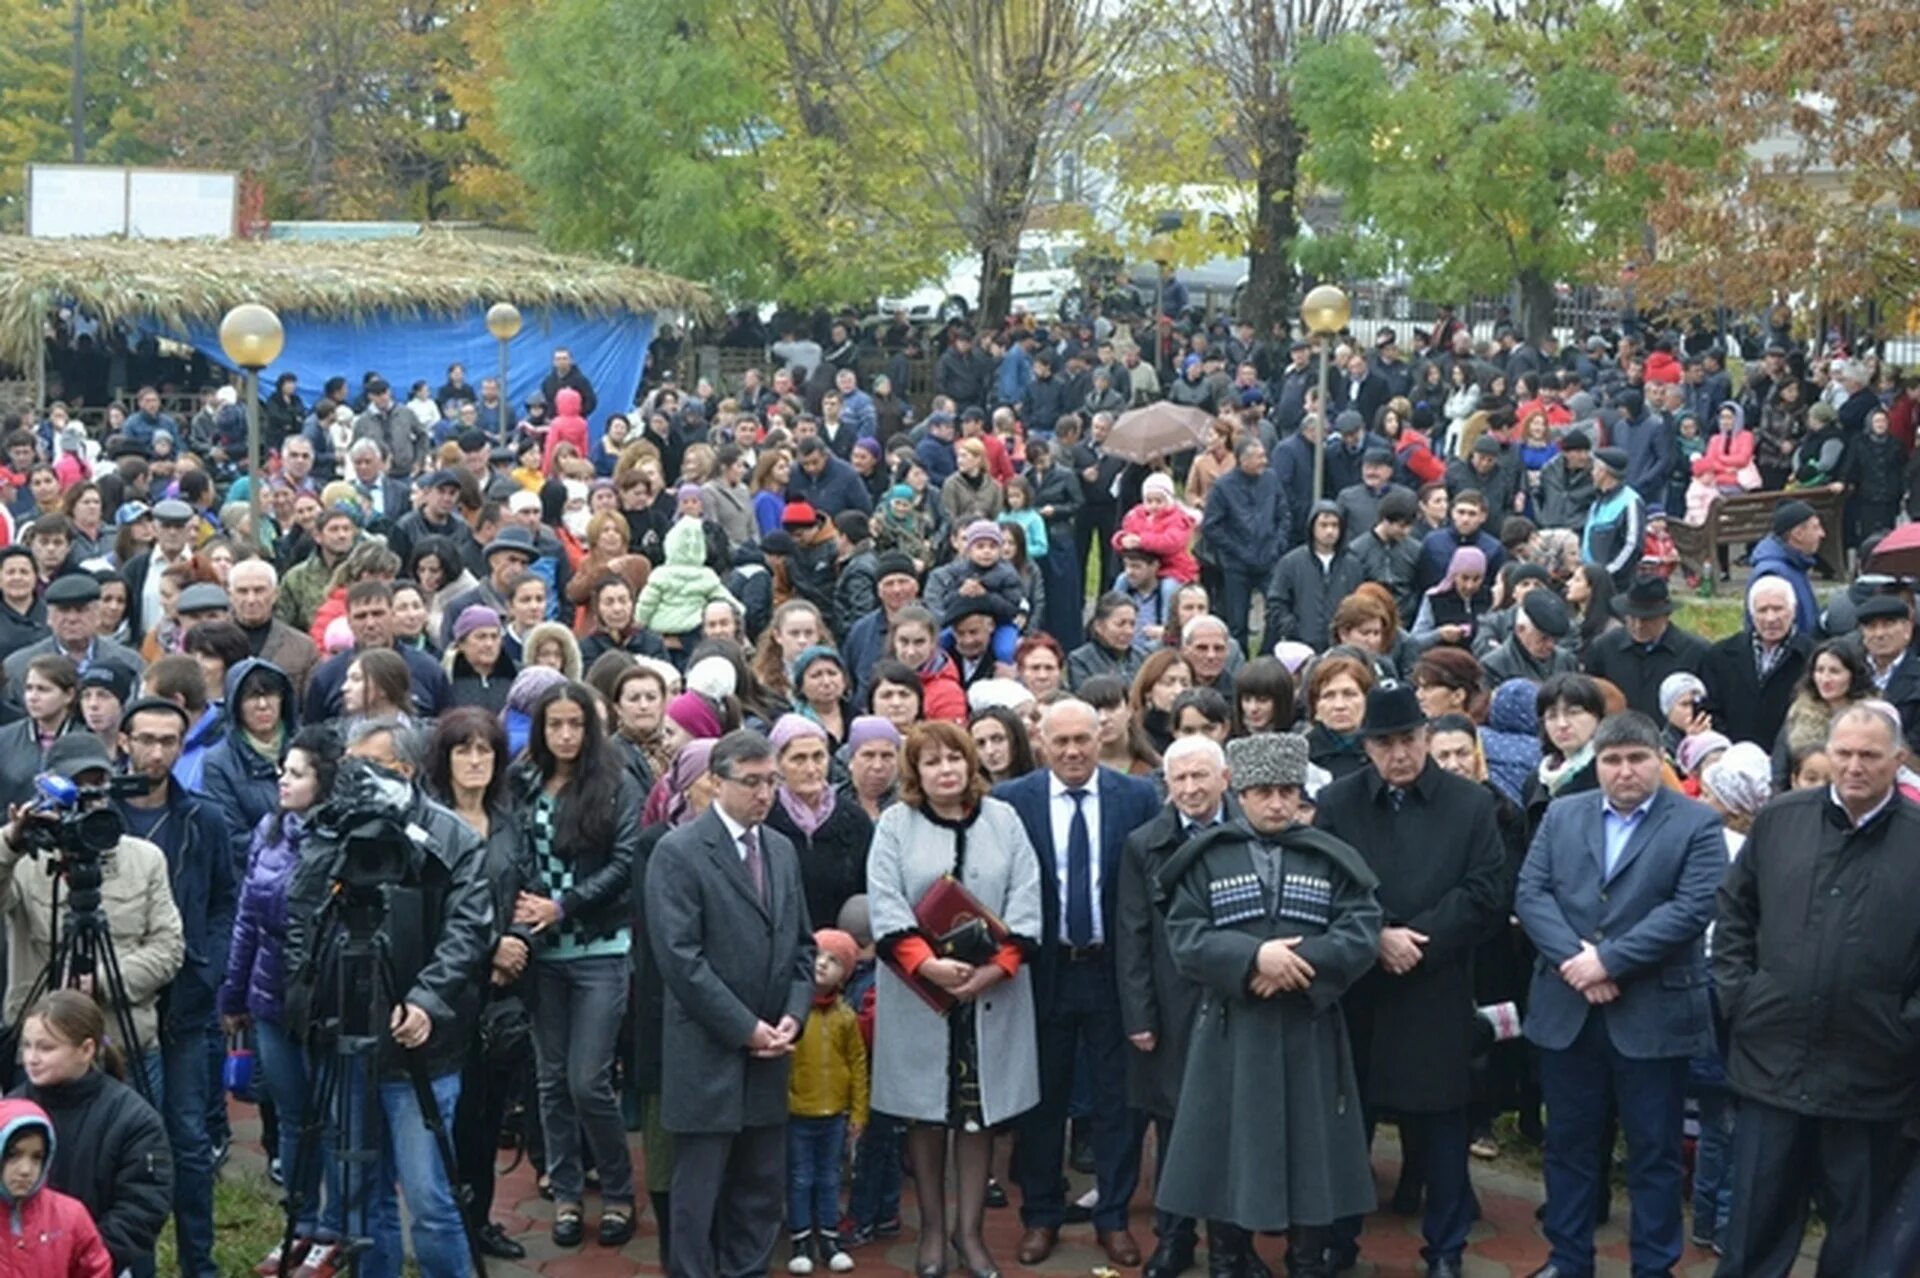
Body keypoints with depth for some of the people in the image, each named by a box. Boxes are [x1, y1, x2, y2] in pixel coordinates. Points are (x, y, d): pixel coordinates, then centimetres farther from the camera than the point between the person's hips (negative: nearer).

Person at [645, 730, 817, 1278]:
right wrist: (746, 1029, -15)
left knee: (761, 1187, 11)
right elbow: (680, 957, -16)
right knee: (698, 1191, 1)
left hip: (769, 1052, 6)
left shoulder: (782, 850, 12)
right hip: (707, 1054, -6)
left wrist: (792, 1016, -1)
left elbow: (801, 943, 15)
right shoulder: (678, 852, -10)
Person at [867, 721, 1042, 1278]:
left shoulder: (1003, 820, 5)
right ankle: (932, 1230, 17)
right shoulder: (895, 823, 1)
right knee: (926, 1114, 6)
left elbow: (1025, 903, 0)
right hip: (917, 993, -1)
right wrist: (927, 965, -20)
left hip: (992, 993, 1)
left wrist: (995, 969, -14)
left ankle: (970, 1230, 14)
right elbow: (885, 905, -7)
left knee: (980, 1113, 5)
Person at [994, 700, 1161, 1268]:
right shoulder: (1012, 801, -4)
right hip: (1043, 970, 0)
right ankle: (1041, 1216, 24)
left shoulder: (1138, 797, -2)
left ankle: (1113, 1218, 20)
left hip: (1114, 968, 0)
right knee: (1042, 1098, 11)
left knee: (1117, 1098, 8)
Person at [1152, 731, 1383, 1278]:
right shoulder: (1205, 860, 2)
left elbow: (1362, 932, -5)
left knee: (1310, 1150, 5)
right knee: (1231, 1147, 5)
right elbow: (1184, 937, -7)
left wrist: (1302, 962, -19)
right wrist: (1253, 956, -20)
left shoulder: (1333, 859, 4)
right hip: (1231, 1031, 0)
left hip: (1309, 1030, 1)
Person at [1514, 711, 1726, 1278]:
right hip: (1567, 1009, 4)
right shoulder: (1562, 815, 9)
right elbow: (1531, 894, 1)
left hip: (1653, 1014, -3)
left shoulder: (1697, 824, -3)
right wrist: (1574, 958, -15)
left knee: (1654, 1151, 5)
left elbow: (1692, 908, -14)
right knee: (1568, 1142, 12)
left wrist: (1608, 961, -18)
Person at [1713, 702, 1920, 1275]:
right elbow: (1734, 911, 12)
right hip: (1774, 1061, 2)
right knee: (1756, 1232, 12)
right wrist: (1736, 993, 5)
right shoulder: (1779, 820, 3)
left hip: (1872, 1078, -2)